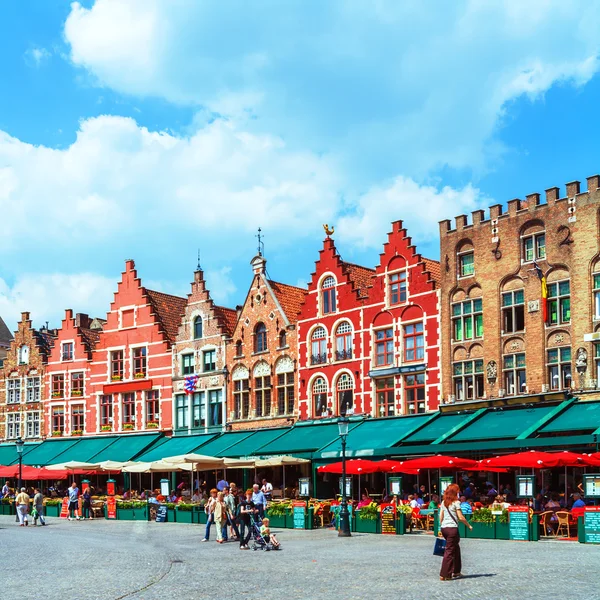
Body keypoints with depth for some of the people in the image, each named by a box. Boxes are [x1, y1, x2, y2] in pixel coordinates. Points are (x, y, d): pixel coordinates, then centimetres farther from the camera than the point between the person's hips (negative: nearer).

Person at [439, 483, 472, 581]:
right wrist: (469, 525, 3)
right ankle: (444, 575, -5)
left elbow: (441, 517, 12)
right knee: (450, 551, -3)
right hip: (452, 528, -7)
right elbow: (461, 517, -9)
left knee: (456, 548, 20)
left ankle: (456, 571, 26)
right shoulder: (456, 503, -8)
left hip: (444, 527, 7)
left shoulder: (443, 503, 11)